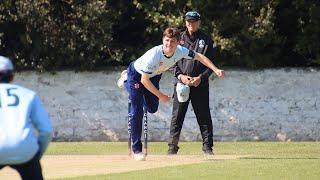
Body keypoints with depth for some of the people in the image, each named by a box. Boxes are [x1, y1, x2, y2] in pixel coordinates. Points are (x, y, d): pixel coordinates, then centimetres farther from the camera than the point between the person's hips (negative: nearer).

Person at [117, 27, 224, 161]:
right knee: (137, 112, -14)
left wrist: (216, 70, -15)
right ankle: (136, 150, -6)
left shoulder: (180, 51, -23)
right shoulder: (154, 55, -39)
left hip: (154, 75, 7)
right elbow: (144, 80, -32)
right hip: (136, 75, -7)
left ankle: (126, 81, 35)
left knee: (152, 108, 16)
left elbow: (199, 56, -7)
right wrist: (160, 95, -25)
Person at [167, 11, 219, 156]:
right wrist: (180, 75, -9)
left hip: (200, 84, 0)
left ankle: (207, 146, 6)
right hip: (181, 83, 0)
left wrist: (201, 77, -10)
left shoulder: (206, 40, 6)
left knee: (204, 117, 1)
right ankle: (172, 147, 2)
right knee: (177, 116, -2)